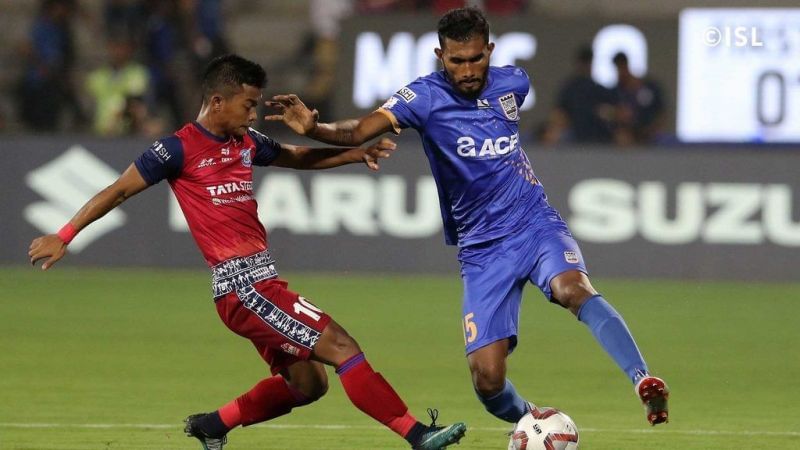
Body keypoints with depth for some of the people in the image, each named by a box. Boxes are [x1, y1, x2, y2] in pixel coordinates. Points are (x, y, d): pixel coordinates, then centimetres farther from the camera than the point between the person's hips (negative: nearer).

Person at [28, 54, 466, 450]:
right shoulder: (180, 148, -8)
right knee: (342, 347, -13)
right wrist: (63, 236, -3)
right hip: (241, 284, -9)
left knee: (306, 383, 14)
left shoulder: (246, 142, 14)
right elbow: (119, 190, -3)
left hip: (260, 283, 9)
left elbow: (297, 157, 31)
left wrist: (356, 153, 19)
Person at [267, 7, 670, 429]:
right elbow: (363, 129, -27)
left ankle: (643, 381, -37)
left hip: (535, 224, 1)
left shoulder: (512, 82, 0)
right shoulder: (426, 96, -11)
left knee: (574, 289, -33)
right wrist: (314, 128, -44)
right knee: (487, 378, -8)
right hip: (482, 248, -1)